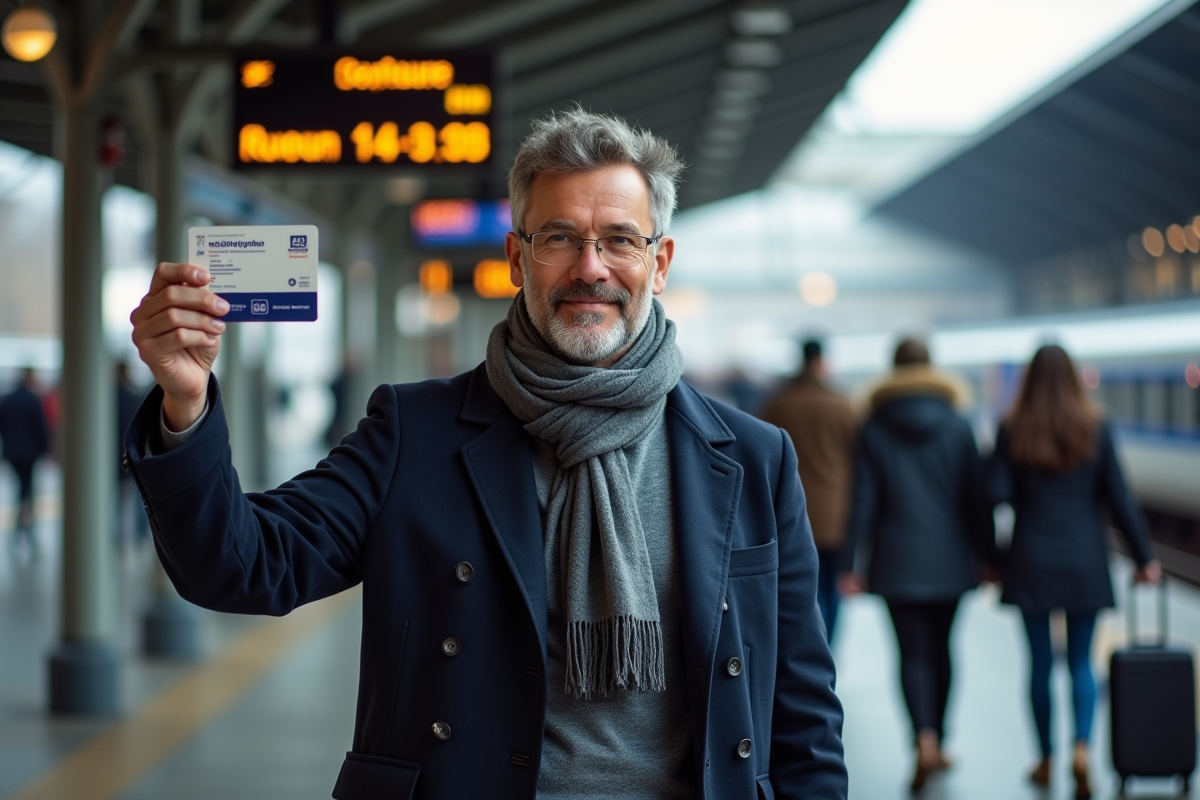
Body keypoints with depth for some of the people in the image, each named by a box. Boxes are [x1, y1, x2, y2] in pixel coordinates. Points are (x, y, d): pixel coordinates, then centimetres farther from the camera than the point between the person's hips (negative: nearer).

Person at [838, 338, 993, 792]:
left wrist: (853, 564, -1)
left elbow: (863, 502, -4)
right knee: (939, 647, 15)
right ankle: (936, 742, 22)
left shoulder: (875, 430, -3)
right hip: (949, 560, 2)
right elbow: (976, 496, 0)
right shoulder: (957, 427, -1)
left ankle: (925, 740, -20)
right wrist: (986, 555, 7)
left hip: (898, 562, -1)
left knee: (912, 652, -1)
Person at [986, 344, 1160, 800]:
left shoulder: (1012, 432, -5)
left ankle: (1046, 760, 18)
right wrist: (1143, 558, 4)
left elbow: (996, 494, -10)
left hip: (1032, 563, 0)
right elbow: (1120, 499, -2)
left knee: (1040, 662, 10)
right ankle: (1082, 746, -12)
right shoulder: (1095, 429, -3)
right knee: (1081, 663, 9)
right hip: (1084, 563, 1)